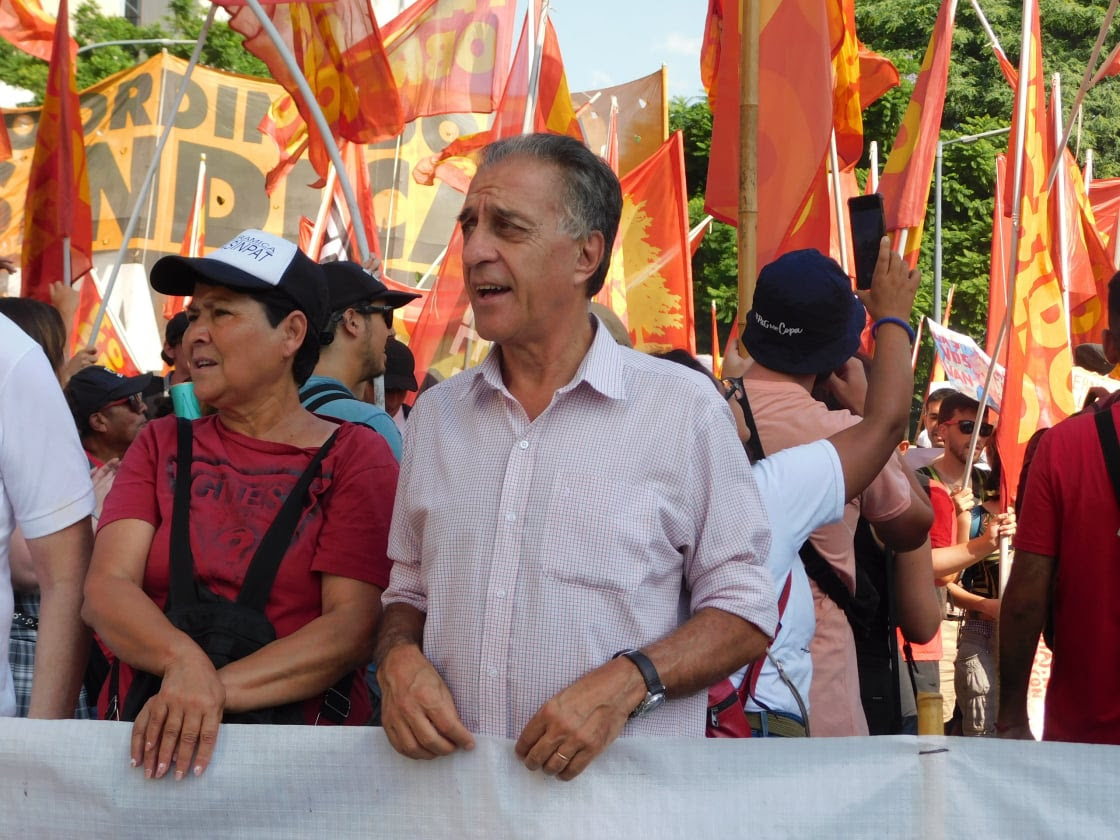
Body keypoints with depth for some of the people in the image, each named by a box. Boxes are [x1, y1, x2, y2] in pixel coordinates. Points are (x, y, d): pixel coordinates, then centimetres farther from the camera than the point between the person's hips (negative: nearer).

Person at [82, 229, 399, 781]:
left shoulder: (356, 456, 5)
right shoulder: (161, 446, 16)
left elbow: (355, 627, -6)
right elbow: (104, 589, 2)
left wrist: (217, 688, -19)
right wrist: (183, 660, -18)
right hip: (148, 741, 3)